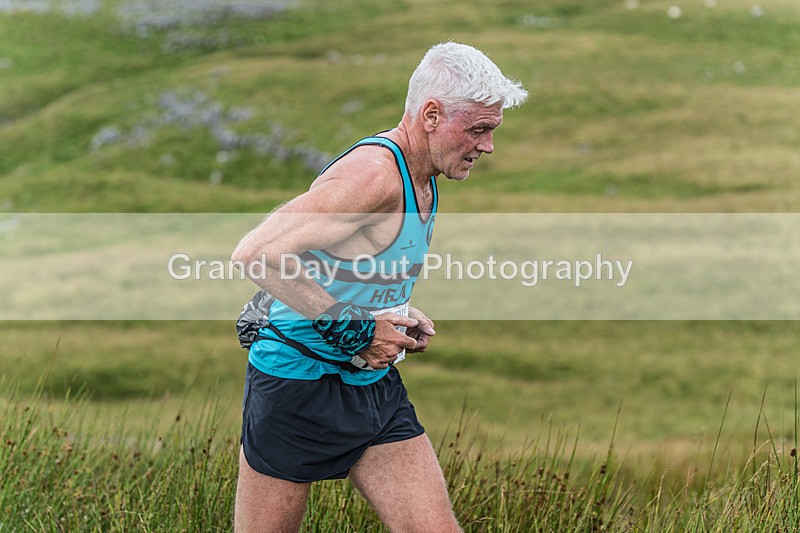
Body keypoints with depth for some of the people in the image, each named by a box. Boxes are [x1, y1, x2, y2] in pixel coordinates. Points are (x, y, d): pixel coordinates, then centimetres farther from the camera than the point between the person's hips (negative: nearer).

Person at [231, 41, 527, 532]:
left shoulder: (424, 180, 9)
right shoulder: (373, 173, -22)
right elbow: (256, 253, -31)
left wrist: (402, 318, 7)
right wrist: (354, 330, -25)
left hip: (376, 386, 8)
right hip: (301, 383, -8)